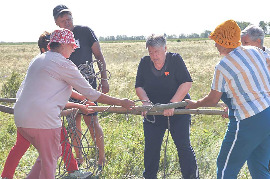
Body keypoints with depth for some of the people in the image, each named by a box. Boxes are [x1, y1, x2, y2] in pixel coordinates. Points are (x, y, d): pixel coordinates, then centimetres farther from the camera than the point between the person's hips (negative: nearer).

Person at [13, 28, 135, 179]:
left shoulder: (38, 60, 20)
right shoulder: (63, 64, -6)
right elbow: (91, 94, -6)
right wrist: (121, 102, 2)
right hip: (43, 119, -8)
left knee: (51, 153, 21)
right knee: (49, 161, 5)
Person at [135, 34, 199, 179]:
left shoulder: (175, 60, -9)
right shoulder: (145, 63, 0)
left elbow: (187, 83, -16)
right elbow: (139, 86, 2)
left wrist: (172, 104, -24)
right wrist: (145, 101, -18)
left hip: (178, 111, -3)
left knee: (183, 145, -7)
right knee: (151, 147, 4)